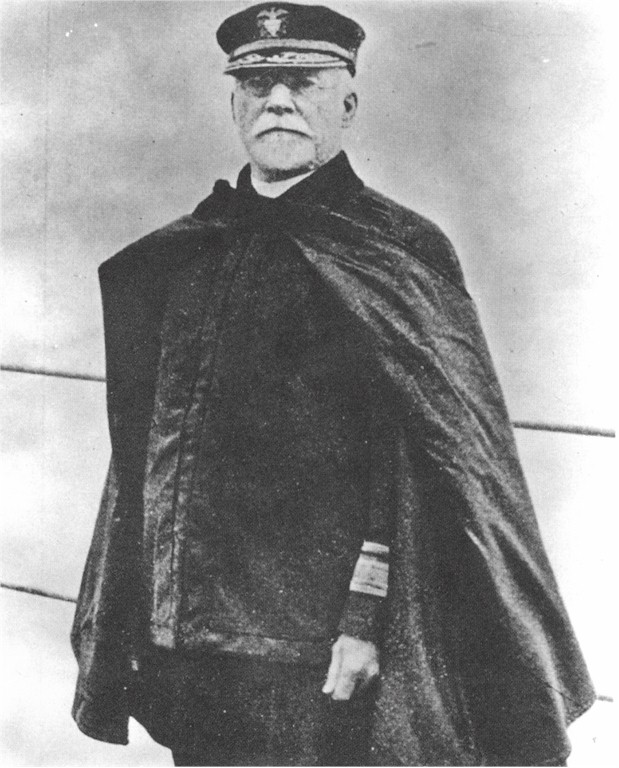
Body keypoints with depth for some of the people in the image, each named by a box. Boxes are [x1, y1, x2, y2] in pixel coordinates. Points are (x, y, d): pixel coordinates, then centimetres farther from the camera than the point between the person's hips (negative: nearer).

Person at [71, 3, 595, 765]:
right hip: (184, 640, 5)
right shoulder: (181, 255, 10)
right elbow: (144, 453, 13)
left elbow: (441, 464, -11)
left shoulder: (397, 253, -6)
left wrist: (367, 613, -17)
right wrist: (142, 619, 12)